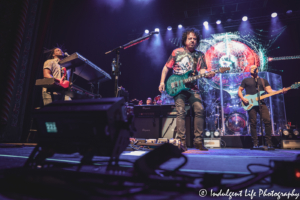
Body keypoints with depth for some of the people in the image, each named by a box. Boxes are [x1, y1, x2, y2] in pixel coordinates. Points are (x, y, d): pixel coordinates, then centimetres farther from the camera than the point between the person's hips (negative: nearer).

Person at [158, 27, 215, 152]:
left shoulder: (199, 55, 12)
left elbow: (202, 70, 0)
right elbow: (166, 68, 9)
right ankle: (181, 142, -9)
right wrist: (162, 82, -2)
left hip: (192, 88, 3)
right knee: (181, 112, -14)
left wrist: (207, 75, -23)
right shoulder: (176, 52, 6)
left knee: (200, 110, -12)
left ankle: (198, 141, -1)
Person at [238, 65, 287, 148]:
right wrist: (243, 98, -8)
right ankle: (255, 143, 2)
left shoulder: (263, 80, 21)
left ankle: (269, 142, 0)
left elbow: (270, 90, 11)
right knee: (253, 123, -5)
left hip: (261, 103, 3)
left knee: (267, 121, -10)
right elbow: (239, 90, 10)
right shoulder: (246, 80, 13)